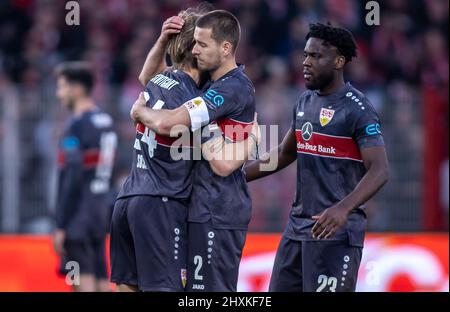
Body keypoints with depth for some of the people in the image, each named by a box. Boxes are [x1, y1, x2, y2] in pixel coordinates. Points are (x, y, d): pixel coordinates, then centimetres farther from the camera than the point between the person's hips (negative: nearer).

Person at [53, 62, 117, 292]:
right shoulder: (106, 122, 12)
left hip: (79, 213, -8)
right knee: (102, 281, 8)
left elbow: (71, 180, -17)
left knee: (83, 282, -8)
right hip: (101, 210, 8)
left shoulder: (76, 126, -13)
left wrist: (60, 226, -15)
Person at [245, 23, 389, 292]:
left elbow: (379, 170, -20)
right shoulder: (306, 102, 13)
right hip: (298, 226, 8)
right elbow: (284, 154, 26)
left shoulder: (357, 109, -12)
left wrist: (344, 208, -35)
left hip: (336, 230, -8)